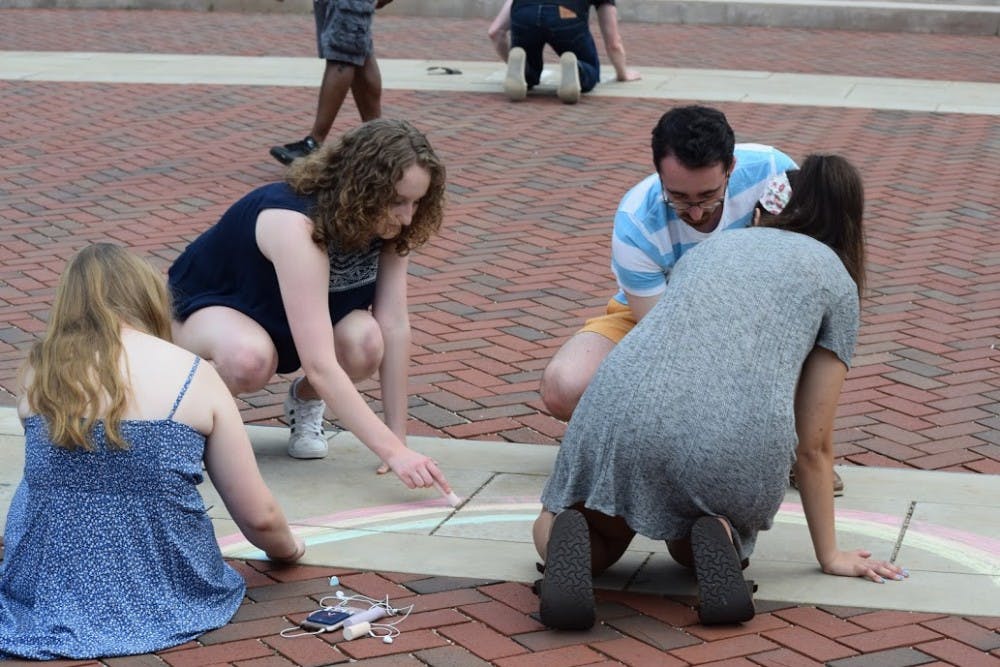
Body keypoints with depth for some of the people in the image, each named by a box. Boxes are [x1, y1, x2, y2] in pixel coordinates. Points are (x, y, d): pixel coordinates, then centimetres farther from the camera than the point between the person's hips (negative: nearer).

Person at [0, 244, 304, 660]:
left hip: (45, 593, 0)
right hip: (169, 598, 0)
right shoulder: (194, 377, -4)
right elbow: (259, 516, 0)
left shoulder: (39, 374, 0)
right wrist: (286, 548, 24)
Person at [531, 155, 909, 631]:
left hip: (625, 407, 2)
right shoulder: (836, 281, 20)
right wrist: (830, 555, 29)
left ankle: (569, 542, -6)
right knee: (689, 549, 32)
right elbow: (813, 444, 19)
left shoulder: (712, 247, 32)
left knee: (582, 536, 29)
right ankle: (715, 540, -2)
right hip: (738, 441, -1)